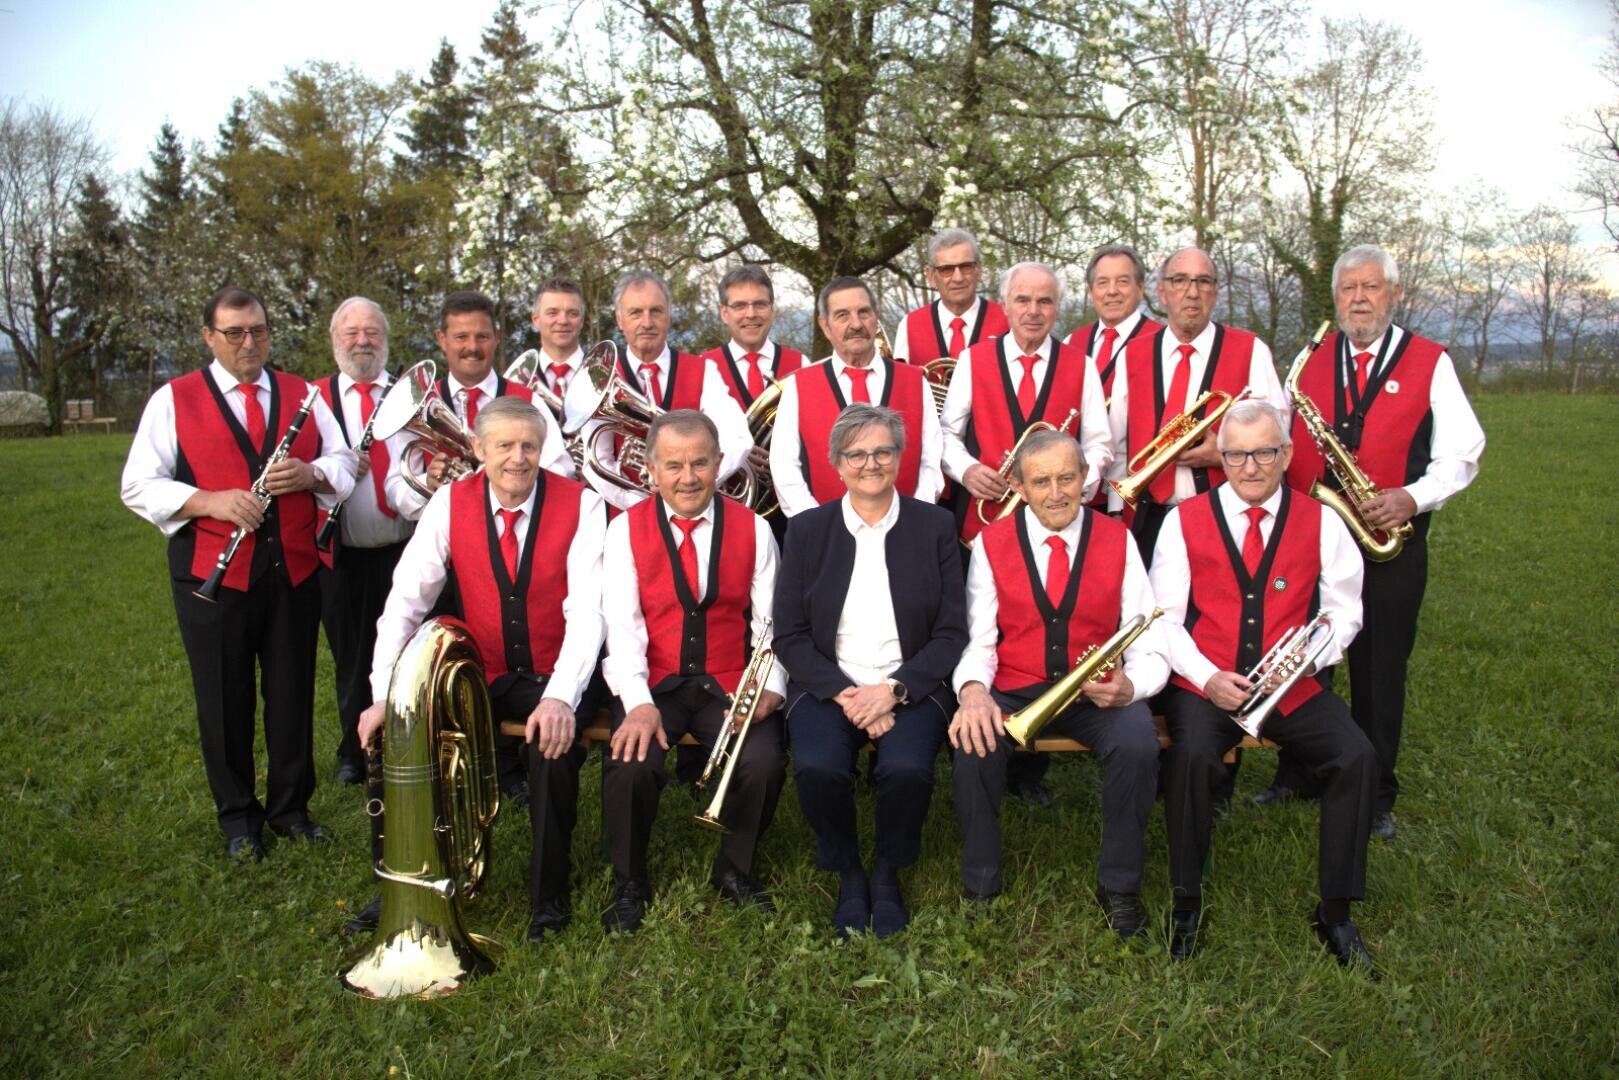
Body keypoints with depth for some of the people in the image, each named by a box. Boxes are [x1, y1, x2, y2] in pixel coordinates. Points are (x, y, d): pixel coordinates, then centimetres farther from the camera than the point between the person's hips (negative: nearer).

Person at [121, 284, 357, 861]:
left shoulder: (301, 394, 10)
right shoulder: (173, 400, 1)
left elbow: (344, 463, 11)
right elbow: (139, 487, -2)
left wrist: (311, 473, -11)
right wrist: (210, 501, -19)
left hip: (294, 570, 2)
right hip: (214, 575, -2)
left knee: (293, 693, 10)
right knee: (226, 700, 7)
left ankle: (290, 806, 27)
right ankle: (237, 818, 24)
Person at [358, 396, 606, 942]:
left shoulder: (580, 504, -11)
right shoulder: (450, 503, -3)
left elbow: (586, 609, -20)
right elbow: (406, 600, -7)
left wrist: (560, 697, -34)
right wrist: (384, 694, -20)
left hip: (552, 677, -3)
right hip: (480, 673, 3)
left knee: (553, 739, -32)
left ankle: (550, 894, -10)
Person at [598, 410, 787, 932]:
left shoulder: (752, 528, 4)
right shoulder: (626, 529, 1)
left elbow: (769, 621, 2)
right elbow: (623, 625, -8)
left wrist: (770, 685, -16)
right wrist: (639, 702, -22)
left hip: (729, 686, 1)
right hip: (654, 686, 0)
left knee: (765, 762, -25)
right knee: (632, 764, -28)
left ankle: (734, 869, 6)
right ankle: (629, 884, 2)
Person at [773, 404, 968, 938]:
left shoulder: (935, 526, 4)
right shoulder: (807, 530, 6)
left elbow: (952, 632, 1)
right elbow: (789, 635, 2)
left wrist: (894, 689, -14)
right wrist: (845, 693, -13)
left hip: (910, 687, 0)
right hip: (827, 685, 1)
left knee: (907, 769, -29)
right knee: (817, 769, -28)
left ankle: (887, 872, 3)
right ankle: (847, 874, 2)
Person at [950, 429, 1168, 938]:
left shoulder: (1117, 539, 3)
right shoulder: (991, 543, 2)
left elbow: (1151, 645, 1)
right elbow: (979, 641, -1)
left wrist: (1128, 686, -23)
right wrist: (973, 688, -24)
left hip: (1098, 693, 1)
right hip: (1014, 690, 0)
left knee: (1138, 744, -30)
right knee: (974, 742, -30)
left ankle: (1119, 886, -5)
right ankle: (980, 887, -7)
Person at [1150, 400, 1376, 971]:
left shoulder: (1320, 522, 6)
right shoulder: (1185, 520, 1)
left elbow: (1343, 611, 9)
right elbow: (1165, 618, 0)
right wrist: (1208, 677, -15)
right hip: (1204, 685, -2)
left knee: (1356, 758, -22)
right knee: (1191, 756, -31)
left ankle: (1336, 911, -2)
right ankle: (1186, 902, -9)